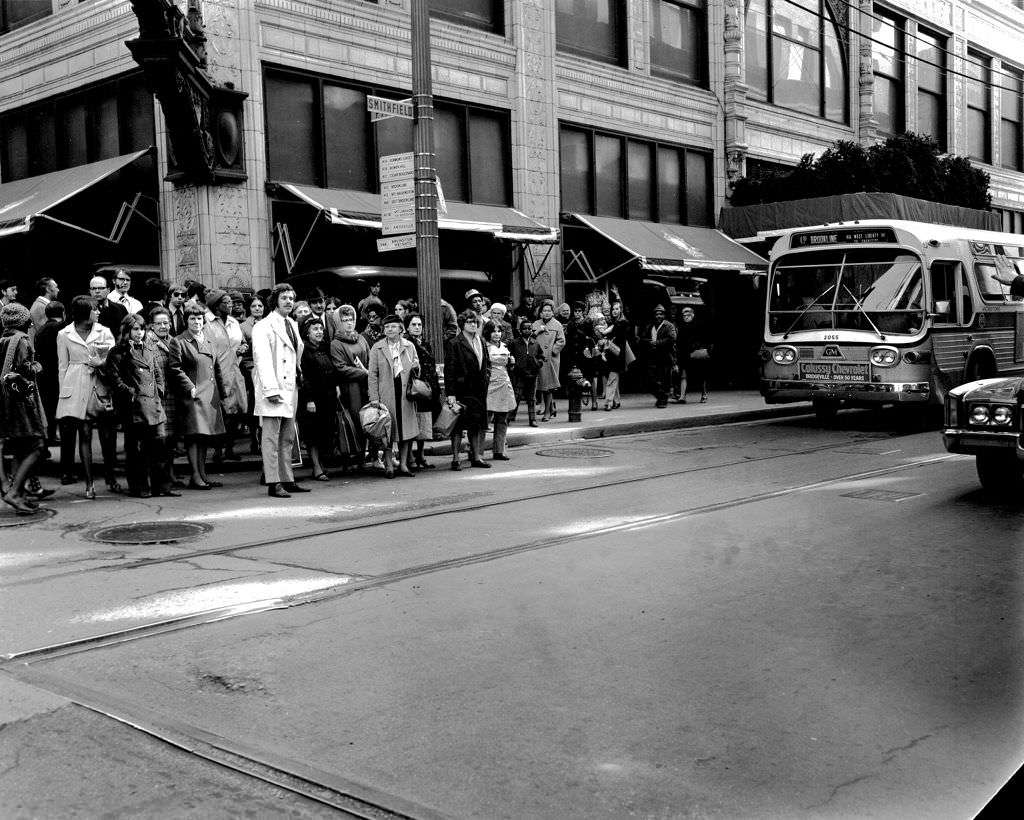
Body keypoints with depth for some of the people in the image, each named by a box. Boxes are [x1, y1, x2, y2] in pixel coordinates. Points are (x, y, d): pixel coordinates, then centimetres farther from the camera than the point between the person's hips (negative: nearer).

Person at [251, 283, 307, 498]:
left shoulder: (293, 325, 17)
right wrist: (271, 389, -21)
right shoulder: (263, 327, -7)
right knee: (271, 437, -5)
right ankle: (273, 483, -3)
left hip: (290, 388, 8)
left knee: (288, 438, 11)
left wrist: (298, 382, 11)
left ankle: (287, 480, 18)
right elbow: (263, 359, -15)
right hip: (273, 390, -8)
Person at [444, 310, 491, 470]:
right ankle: (455, 459, 5)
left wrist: (487, 375, 9)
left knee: (477, 425, 10)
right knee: (458, 426, -1)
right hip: (462, 390, -6)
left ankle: (477, 457, 17)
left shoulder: (481, 343, 13)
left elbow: (487, 362, 27)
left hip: (479, 390, 6)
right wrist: (450, 394, -16)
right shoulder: (454, 344, -8)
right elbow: (449, 370, -11)